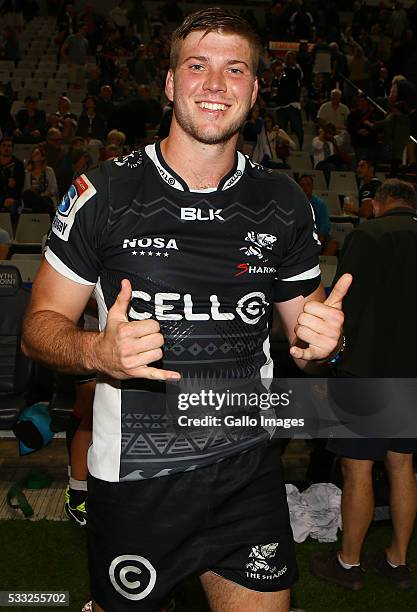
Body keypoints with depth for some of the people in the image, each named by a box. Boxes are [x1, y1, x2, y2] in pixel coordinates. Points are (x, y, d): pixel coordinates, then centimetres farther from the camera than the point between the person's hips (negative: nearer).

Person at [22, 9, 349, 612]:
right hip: (134, 477, -2)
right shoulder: (103, 193, -7)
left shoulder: (284, 203, 2)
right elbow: (41, 324, -2)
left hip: (249, 471, 3)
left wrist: (321, 340, -12)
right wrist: (97, 351, -23)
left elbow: (304, 328, 12)